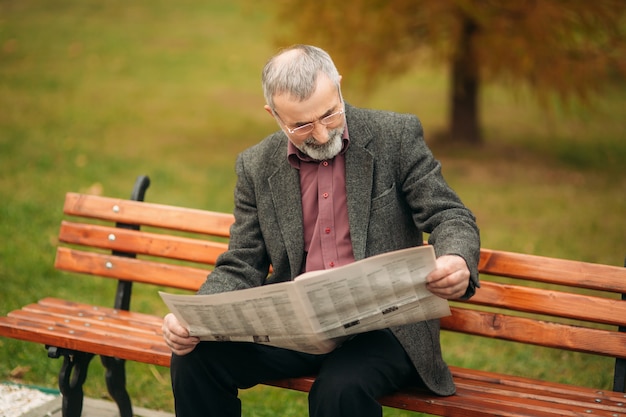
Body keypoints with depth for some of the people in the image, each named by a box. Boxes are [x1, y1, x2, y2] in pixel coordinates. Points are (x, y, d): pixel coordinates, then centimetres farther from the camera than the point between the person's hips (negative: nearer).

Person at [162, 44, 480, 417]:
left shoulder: (396, 136, -2)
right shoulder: (256, 166, 7)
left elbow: (451, 217, -2)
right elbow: (242, 268, 8)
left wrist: (457, 262, -27)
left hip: (384, 324, -3)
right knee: (195, 357, -18)